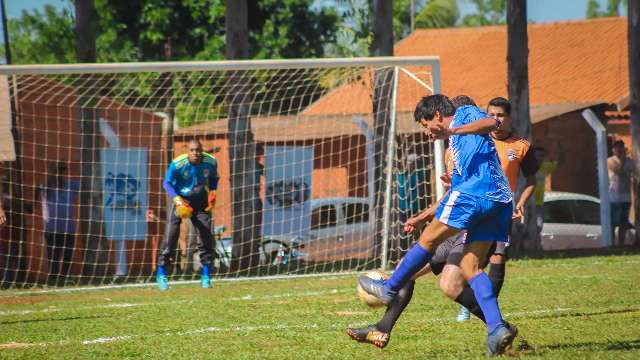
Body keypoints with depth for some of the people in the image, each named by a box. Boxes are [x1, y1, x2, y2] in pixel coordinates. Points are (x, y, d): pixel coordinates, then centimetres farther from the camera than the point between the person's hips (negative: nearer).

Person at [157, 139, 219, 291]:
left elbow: (213, 178, 8)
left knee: (206, 235, -1)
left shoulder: (211, 162, -13)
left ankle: (206, 275, 14)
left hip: (200, 201, 3)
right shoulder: (177, 164, -24)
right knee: (171, 234, -15)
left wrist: (212, 192, -9)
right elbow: (167, 183, -13)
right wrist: (176, 199, -27)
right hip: (179, 199, -3)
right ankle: (161, 274, -7)